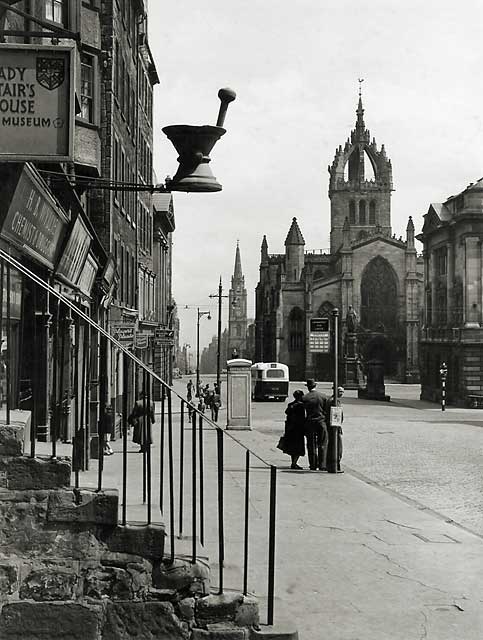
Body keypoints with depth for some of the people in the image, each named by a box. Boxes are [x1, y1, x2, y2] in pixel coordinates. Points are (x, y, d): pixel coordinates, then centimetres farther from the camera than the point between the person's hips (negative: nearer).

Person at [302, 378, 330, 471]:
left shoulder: (304, 398, -4)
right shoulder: (323, 396, -2)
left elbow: (304, 412, 0)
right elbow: (327, 410, 1)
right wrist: (326, 421, 10)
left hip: (310, 423, 0)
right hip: (321, 422, 0)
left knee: (311, 445, 9)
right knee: (322, 445, 4)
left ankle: (313, 465, 10)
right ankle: (322, 465, -2)